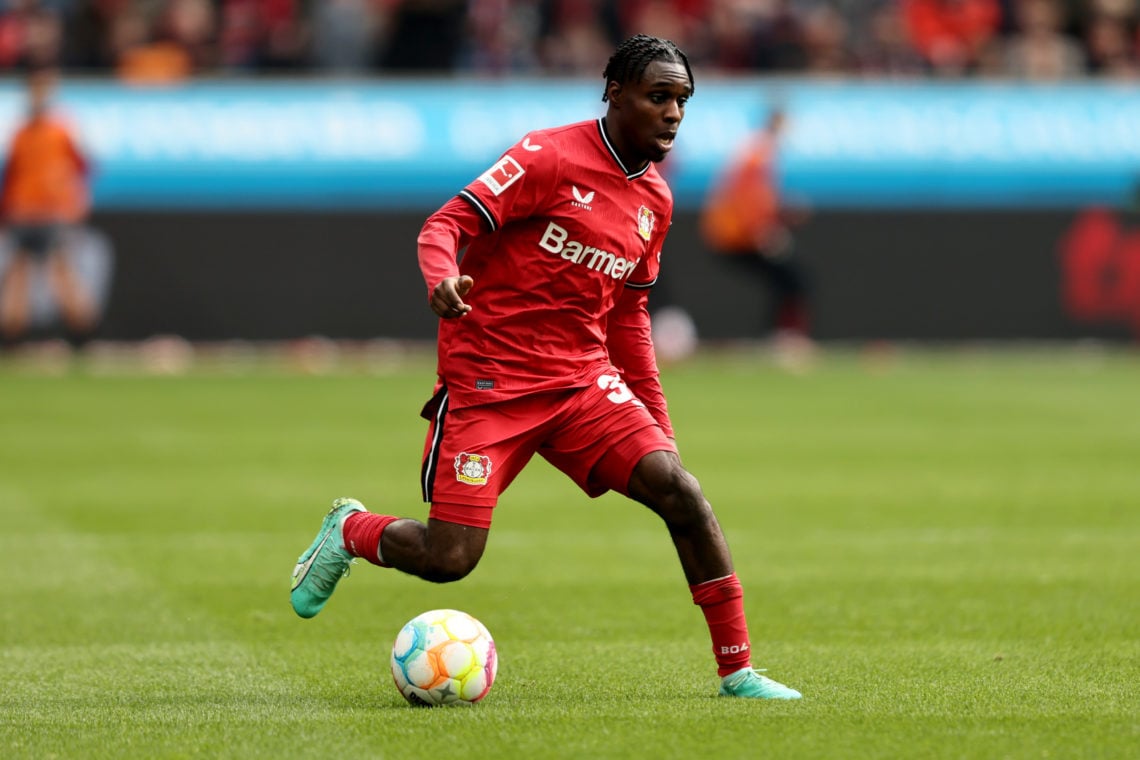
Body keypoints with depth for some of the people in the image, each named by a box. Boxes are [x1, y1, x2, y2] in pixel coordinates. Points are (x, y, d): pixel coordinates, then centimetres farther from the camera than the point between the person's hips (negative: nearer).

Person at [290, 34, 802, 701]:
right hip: (488, 382, -6)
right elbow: (447, 223, -14)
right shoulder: (551, 157, -10)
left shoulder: (655, 201, 11)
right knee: (448, 559, -11)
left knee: (680, 489, -16)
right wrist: (443, 278, -37)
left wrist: (658, 426, 19)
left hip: (585, 382, 6)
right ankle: (348, 531, 24)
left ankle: (738, 671, -9)